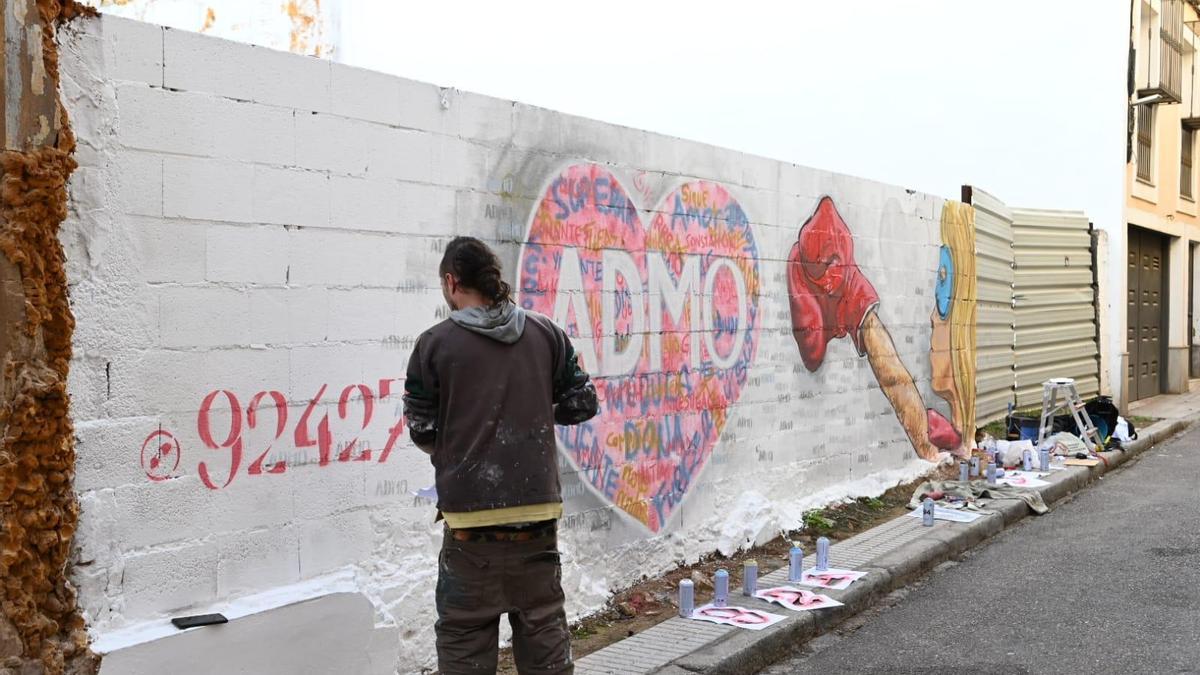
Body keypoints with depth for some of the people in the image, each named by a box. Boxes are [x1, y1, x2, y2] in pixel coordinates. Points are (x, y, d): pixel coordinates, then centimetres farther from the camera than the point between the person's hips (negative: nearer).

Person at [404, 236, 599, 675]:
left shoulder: (435, 344, -7)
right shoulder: (546, 334, 2)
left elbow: (421, 430, -2)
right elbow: (583, 404, 7)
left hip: (471, 511, -3)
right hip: (538, 508, 3)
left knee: (465, 637, 7)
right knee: (544, 625, 15)